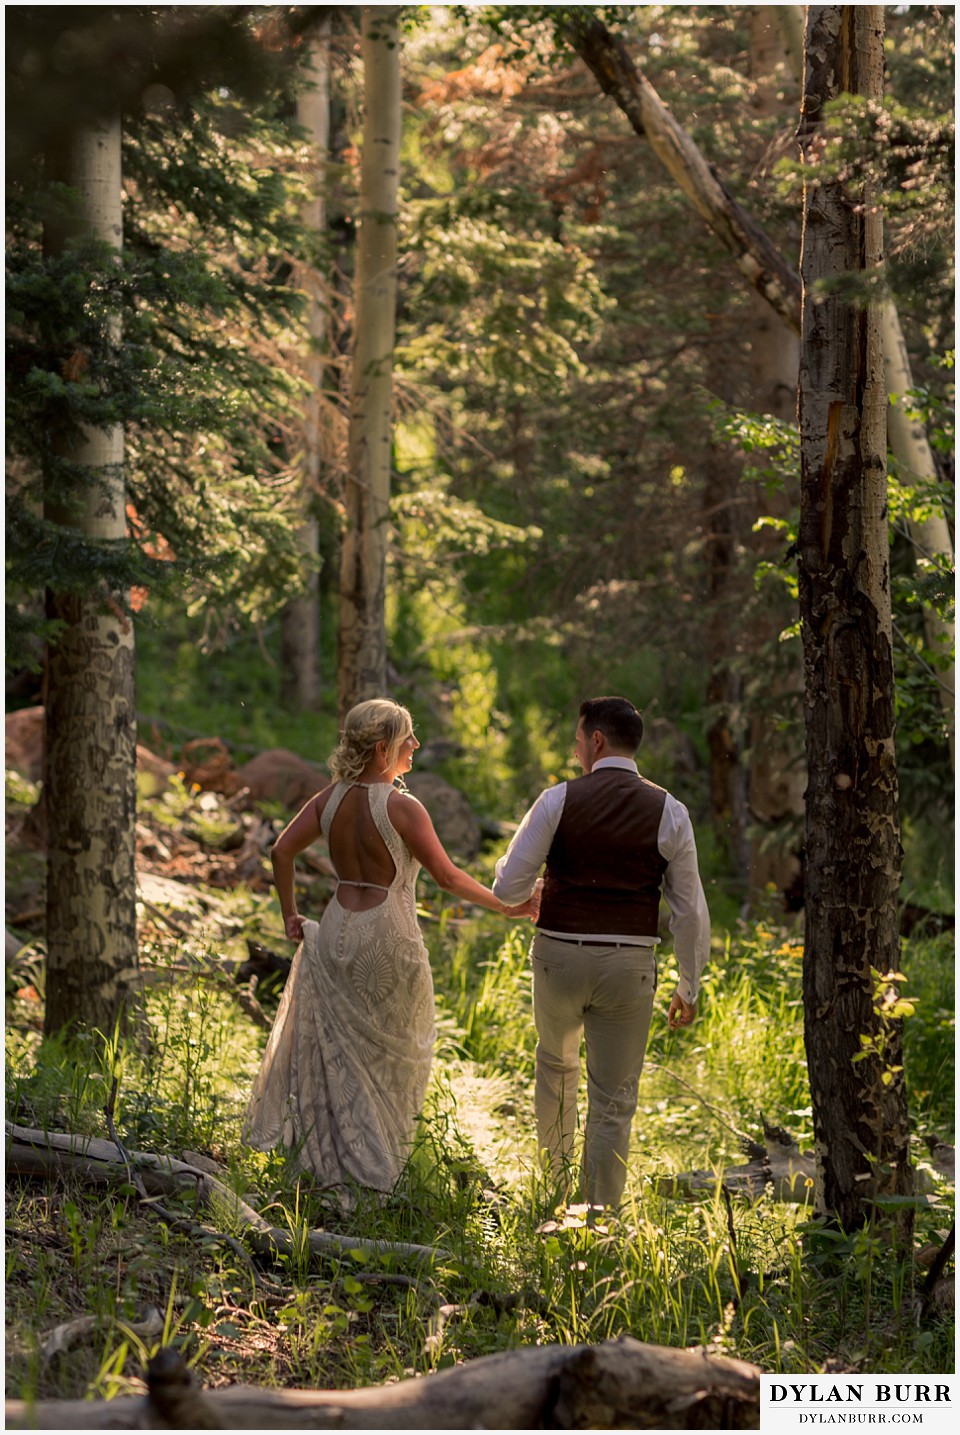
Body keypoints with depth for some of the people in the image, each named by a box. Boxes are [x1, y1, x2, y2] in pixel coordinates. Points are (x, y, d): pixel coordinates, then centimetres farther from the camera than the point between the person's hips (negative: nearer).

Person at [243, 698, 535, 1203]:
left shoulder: (331, 799, 0)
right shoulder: (401, 808, -17)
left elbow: (282, 850, -1)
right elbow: (447, 876, -14)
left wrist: (289, 916, 9)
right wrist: (505, 906, -2)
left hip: (336, 934, 5)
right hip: (388, 939, -5)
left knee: (336, 1052, 13)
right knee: (391, 1057, 11)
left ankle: (337, 1163, 17)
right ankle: (377, 1168, 18)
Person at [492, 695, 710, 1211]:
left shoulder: (558, 800, -7)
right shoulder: (669, 812, -3)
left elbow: (508, 887, -6)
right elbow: (689, 909, -1)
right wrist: (689, 985, 9)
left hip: (560, 956, 0)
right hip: (630, 963, 0)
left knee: (556, 1063, 28)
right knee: (614, 1101, 6)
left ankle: (553, 1181, 39)